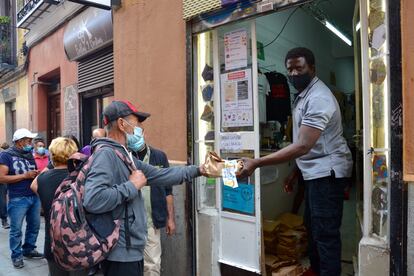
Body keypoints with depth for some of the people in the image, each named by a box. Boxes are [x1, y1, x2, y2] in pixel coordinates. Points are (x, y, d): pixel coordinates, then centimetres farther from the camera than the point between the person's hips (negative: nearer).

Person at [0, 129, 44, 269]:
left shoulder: (29, 155, 11)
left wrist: (37, 174, -3)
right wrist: (25, 175, -18)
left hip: (34, 196, 6)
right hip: (18, 199, -6)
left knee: (34, 225, 14)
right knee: (16, 229, 6)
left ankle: (29, 249, 30)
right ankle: (16, 255, 21)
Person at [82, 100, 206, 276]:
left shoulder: (124, 155, 10)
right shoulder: (106, 153, -20)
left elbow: (159, 175, 13)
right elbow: (92, 201, -34)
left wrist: (200, 170, 11)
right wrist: (132, 186, -21)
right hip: (121, 254, -9)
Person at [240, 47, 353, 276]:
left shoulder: (319, 98, -21)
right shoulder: (303, 95, 12)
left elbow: (302, 146, -31)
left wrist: (256, 163, -33)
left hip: (327, 172, -10)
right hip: (315, 172, 10)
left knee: (325, 232, -4)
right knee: (313, 227, 19)